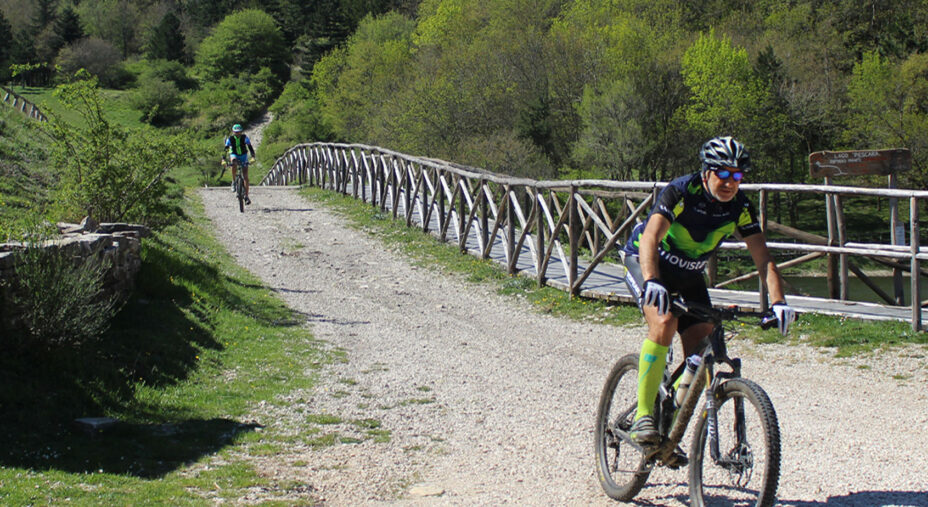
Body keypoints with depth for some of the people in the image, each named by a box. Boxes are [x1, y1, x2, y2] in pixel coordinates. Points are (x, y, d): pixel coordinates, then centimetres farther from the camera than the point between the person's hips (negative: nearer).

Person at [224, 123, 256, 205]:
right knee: (233, 160, -39)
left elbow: (250, 147, -23)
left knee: (245, 176, -9)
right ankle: (234, 181, -24)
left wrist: (253, 157, -38)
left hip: (243, 156, 0)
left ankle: (246, 196, -4)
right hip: (234, 155, 0)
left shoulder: (244, 137, -17)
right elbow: (225, 149, -18)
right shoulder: (230, 139, -16)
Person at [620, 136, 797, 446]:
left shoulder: (739, 207, -14)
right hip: (645, 263, -5)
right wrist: (652, 282, -59)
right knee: (664, 321, -33)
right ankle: (643, 416, -26)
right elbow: (650, 237, -42)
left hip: (688, 275, 5)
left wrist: (778, 302, -34)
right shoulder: (681, 192, -29)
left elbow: (763, 257, -18)